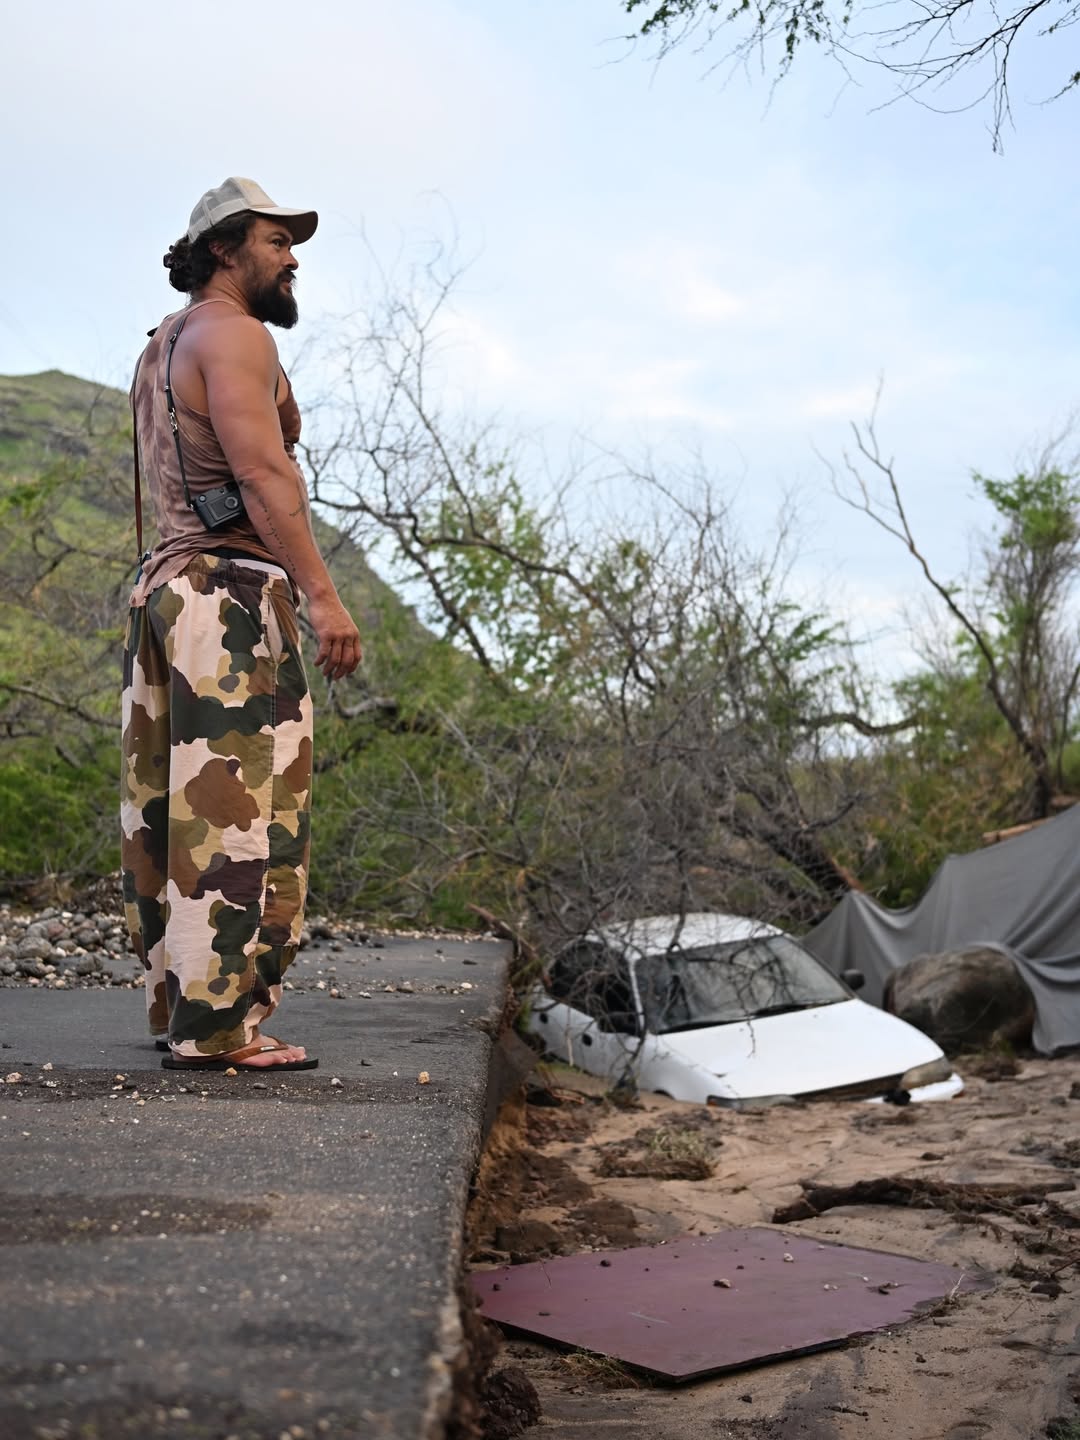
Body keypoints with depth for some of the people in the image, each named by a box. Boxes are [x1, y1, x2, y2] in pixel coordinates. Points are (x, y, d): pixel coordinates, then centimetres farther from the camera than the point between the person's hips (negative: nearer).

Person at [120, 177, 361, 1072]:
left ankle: (178, 1006, 16)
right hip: (230, 592, -10)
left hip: (163, 585, 10)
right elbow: (262, 473, -18)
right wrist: (321, 592, -23)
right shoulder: (231, 332, -5)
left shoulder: (163, 347, 25)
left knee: (172, 810, 10)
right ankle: (215, 1027, -11)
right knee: (238, 807, -11)